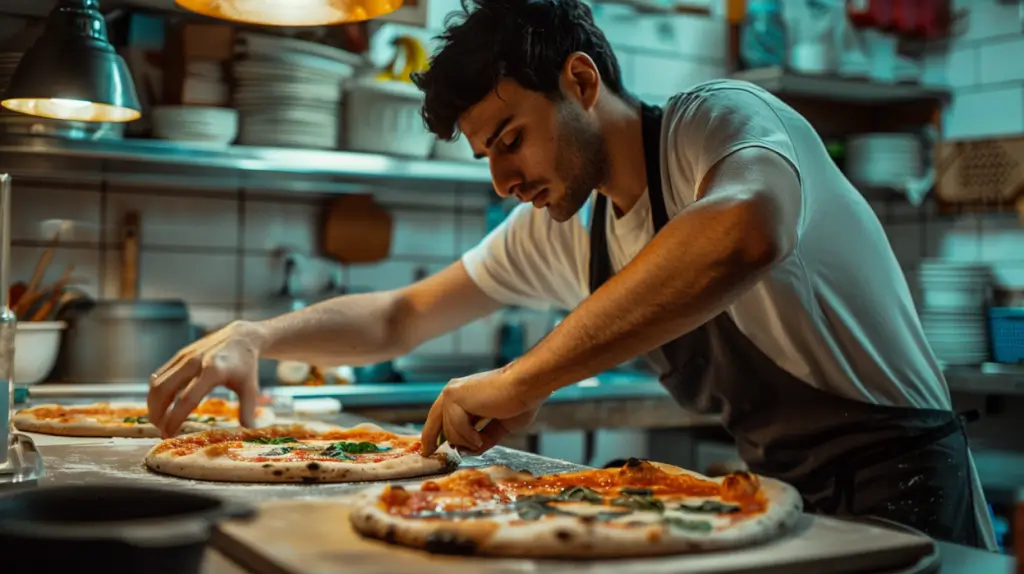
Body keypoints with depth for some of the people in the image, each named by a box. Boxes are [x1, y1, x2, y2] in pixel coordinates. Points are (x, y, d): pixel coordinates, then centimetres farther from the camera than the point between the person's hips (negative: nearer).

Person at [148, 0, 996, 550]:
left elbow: (745, 235, -41)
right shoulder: (558, 233, 5)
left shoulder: (722, 122, -17)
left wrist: (525, 381, -38)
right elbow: (399, 319, 12)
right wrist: (256, 336, -4)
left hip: (897, 490, -6)